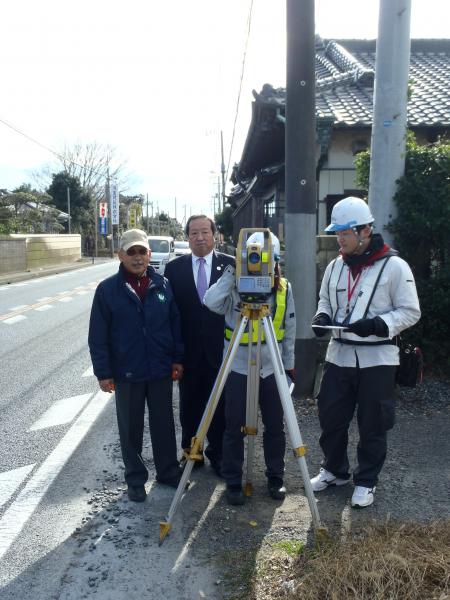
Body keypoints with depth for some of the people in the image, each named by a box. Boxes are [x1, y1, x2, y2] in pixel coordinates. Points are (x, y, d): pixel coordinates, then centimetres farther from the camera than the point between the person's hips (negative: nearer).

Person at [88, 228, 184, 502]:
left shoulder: (163, 285, 0)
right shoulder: (107, 289, -6)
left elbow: (176, 323, 6)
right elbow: (98, 335, -5)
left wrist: (178, 358, 2)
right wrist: (103, 372, -7)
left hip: (161, 369, 2)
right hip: (126, 372, -1)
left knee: (164, 423, 14)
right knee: (131, 428, 11)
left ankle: (169, 470, 31)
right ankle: (136, 478, 27)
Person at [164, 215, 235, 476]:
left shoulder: (231, 265, -2)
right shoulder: (175, 267, 2)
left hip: (221, 347, -1)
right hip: (189, 349, 1)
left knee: (219, 403, 9)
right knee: (190, 403, 13)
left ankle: (218, 453, 26)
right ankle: (191, 452, 29)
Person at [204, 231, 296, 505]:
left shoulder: (284, 288, 2)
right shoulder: (235, 286, -7)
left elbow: (290, 329, 7)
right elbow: (211, 303, -27)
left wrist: (289, 363, 7)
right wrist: (231, 274, -27)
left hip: (272, 367, 3)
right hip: (239, 367, -2)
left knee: (275, 426, 12)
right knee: (235, 428, 5)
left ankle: (276, 477, 31)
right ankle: (233, 482, 21)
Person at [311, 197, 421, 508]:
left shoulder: (394, 266, -9)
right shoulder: (335, 266, 7)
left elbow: (410, 312, -8)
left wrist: (377, 325, -23)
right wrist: (322, 316, -3)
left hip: (377, 359, -5)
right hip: (339, 355, 5)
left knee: (373, 426, 7)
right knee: (331, 418, 12)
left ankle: (366, 481, 26)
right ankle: (334, 470, 34)